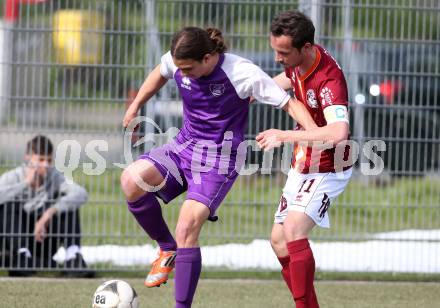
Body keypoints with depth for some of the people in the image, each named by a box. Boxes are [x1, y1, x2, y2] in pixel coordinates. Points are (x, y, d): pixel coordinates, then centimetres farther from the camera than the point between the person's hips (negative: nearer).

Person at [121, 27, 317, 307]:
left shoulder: (242, 73, -22)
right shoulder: (176, 62, -8)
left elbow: (289, 104, -17)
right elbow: (159, 74, 19)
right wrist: (135, 106, 21)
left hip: (219, 160, -5)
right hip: (184, 146, 5)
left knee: (186, 230, -20)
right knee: (131, 179, -22)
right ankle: (168, 250, 1)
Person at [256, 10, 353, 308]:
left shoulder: (329, 80, -32)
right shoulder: (299, 63, -6)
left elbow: (337, 133, -48)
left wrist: (285, 136, -44)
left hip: (326, 170, -9)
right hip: (302, 166, 9)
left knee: (294, 230, -27)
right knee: (279, 241, 12)